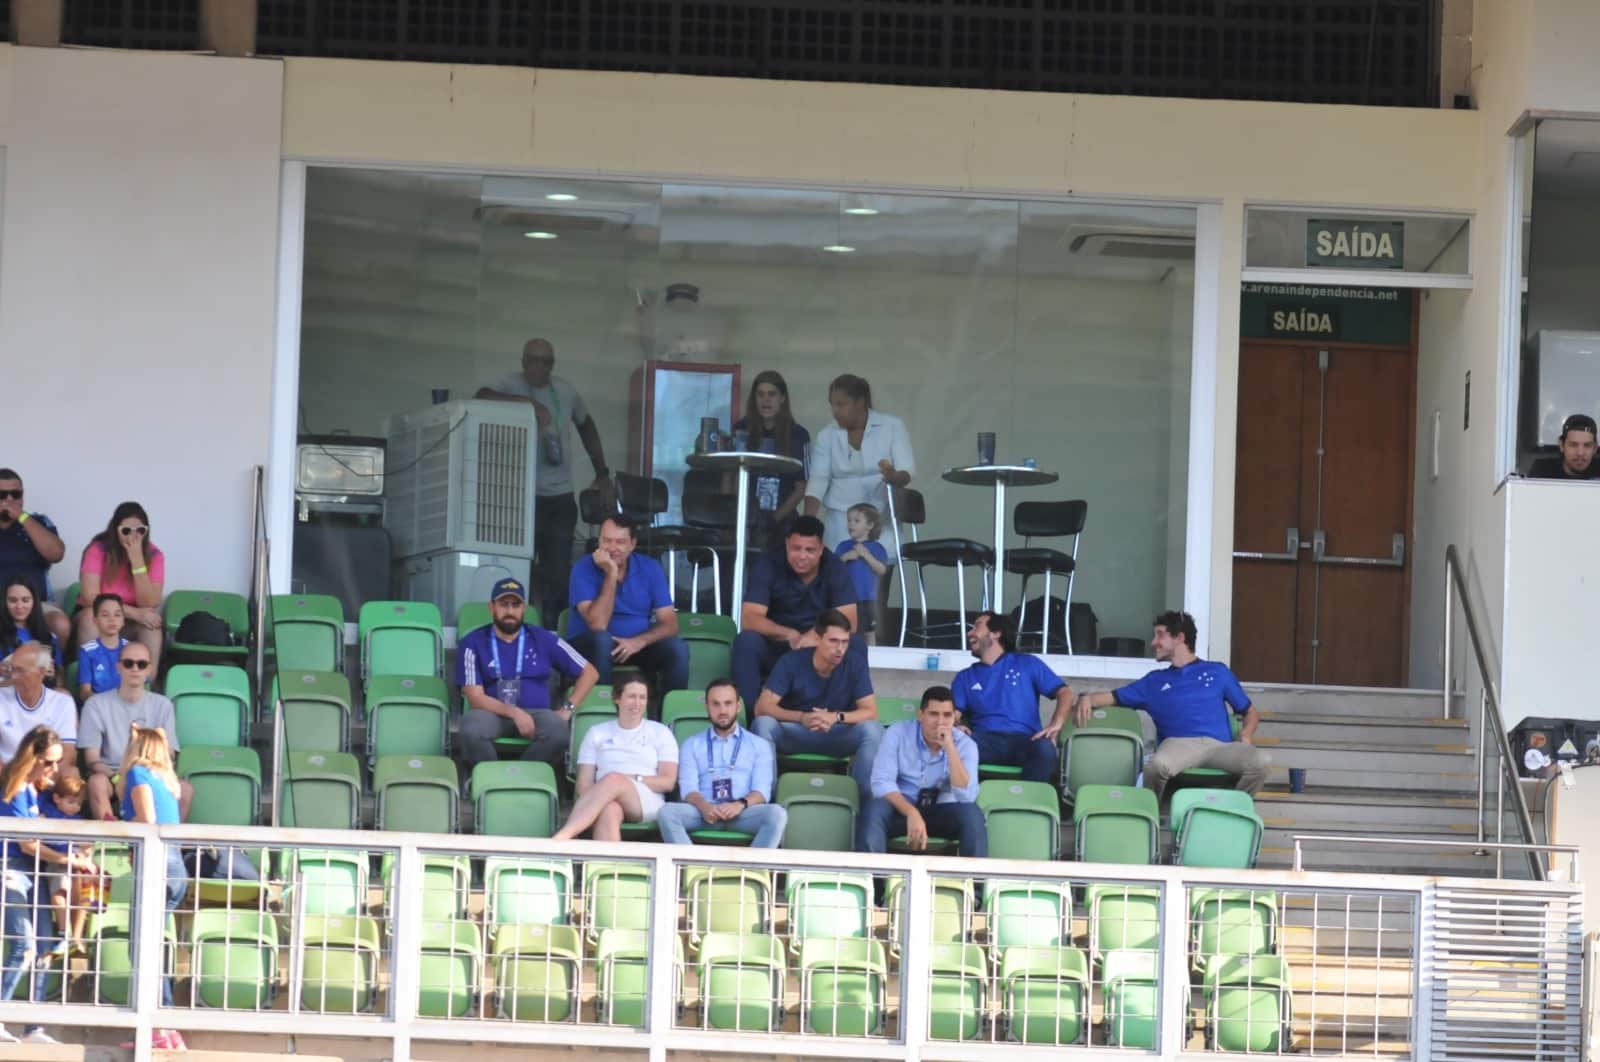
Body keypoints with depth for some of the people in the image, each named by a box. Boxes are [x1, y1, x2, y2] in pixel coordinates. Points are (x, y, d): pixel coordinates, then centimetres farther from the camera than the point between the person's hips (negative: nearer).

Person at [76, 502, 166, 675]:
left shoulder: (154, 556, -10)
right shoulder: (98, 550, -16)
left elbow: (150, 605, -19)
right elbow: (90, 598, -24)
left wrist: (137, 561, -27)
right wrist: (134, 613, -29)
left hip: (133, 626, 1)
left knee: (151, 621, -30)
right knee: (90, 615, -34)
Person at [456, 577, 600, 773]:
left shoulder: (542, 639, 11)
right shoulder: (473, 643, 6)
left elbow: (589, 673, 16)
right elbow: (475, 697, -4)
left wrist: (567, 709, 2)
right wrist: (514, 712, -19)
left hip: (535, 714, 1)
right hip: (492, 713, -1)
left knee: (557, 728, -35)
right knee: (472, 728, -38)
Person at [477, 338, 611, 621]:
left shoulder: (565, 391, 10)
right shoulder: (511, 385, -3)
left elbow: (586, 425, 27)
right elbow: (481, 397, -23)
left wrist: (602, 472, 26)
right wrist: (528, 403, -28)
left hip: (561, 495, 4)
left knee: (558, 572, 3)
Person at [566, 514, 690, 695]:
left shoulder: (650, 568, -2)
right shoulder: (584, 569, -13)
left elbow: (669, 624, -6)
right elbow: (598, 625, -24)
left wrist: (640, 641, -26)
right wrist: (611, 575, -25)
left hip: (636, 645, 3)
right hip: (590, 646, -3)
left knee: (677, 648, -24)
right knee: (601, 639, -37)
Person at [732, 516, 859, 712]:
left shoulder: (834, 568, -9)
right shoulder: (768, 565, -14)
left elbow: (848, 621, -18)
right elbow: (749, 619, -23)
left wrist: (816, 635, -40)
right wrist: (790, 635, -41)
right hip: (774, 648, -1)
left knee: (856, 645, -26)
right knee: (747, 641, -32)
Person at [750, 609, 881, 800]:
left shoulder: (855, 663, -9)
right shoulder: (792, 662, -12)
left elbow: (870, 712, -11)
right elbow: (762, 708, -17)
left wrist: (836, 717, -31)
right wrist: (802, 717, -34)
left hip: (838, 735, 1)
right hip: (793, 733, -1)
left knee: (872, 730, -29)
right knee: (763, 723, -32)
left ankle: (862, 797, -25)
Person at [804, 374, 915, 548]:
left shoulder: (892, 426, -1)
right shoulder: (826, 436, 4)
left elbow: (907, 471, -8)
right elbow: (817, 480, -4)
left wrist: (894, 477, -32)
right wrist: (808, 522, -18)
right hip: (841, 521, 1)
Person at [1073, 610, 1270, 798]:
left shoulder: (1217, 672, 24)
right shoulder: (1154, 681, 28)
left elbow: (1251, 712, 22)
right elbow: (1113, 697, 25)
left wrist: (1245, 737, 0)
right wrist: (1087, 699, 2)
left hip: (1219, 746, 0)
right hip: (1179, 743, 0)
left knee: (1260, 762, -32)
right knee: (1157, 765, -38)